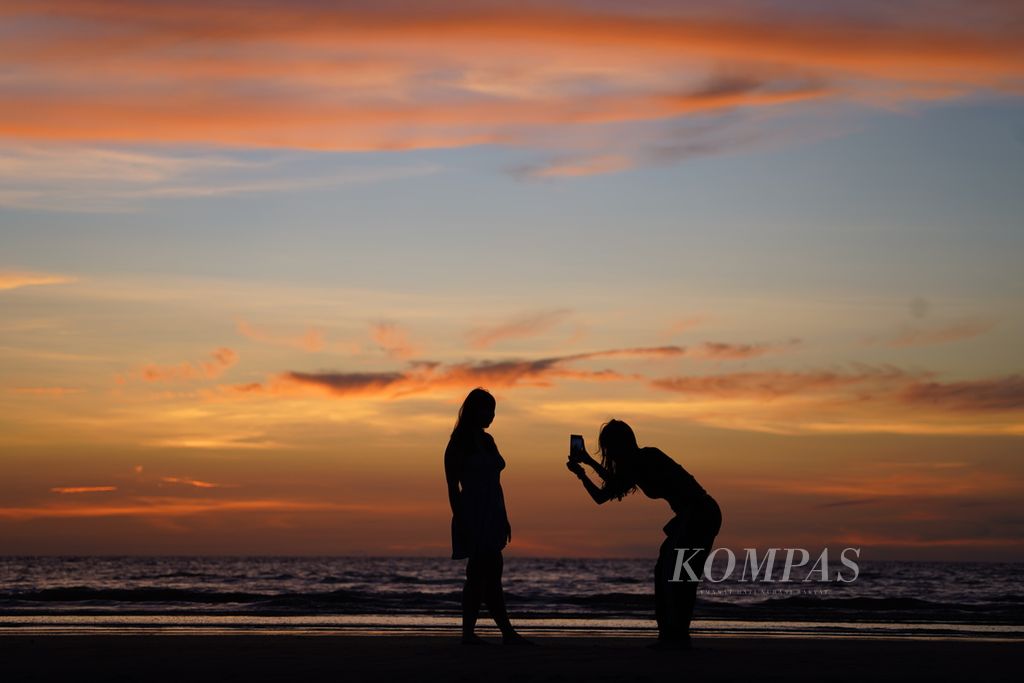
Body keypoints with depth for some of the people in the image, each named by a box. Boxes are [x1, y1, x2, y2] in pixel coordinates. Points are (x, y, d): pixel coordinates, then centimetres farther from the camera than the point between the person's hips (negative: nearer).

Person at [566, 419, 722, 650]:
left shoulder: (647, 457, -14)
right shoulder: (633, 466, 14)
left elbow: (617, 487, -24)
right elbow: (601, 497, 16)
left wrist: (590, 462, -18)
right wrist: (581, 474, 5)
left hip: (701, 515, -10)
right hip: (690, 517, 10)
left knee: (677, 574, -12)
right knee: (664, 572, 8)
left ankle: (678, 636, -10)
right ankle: (669, 635, 9)